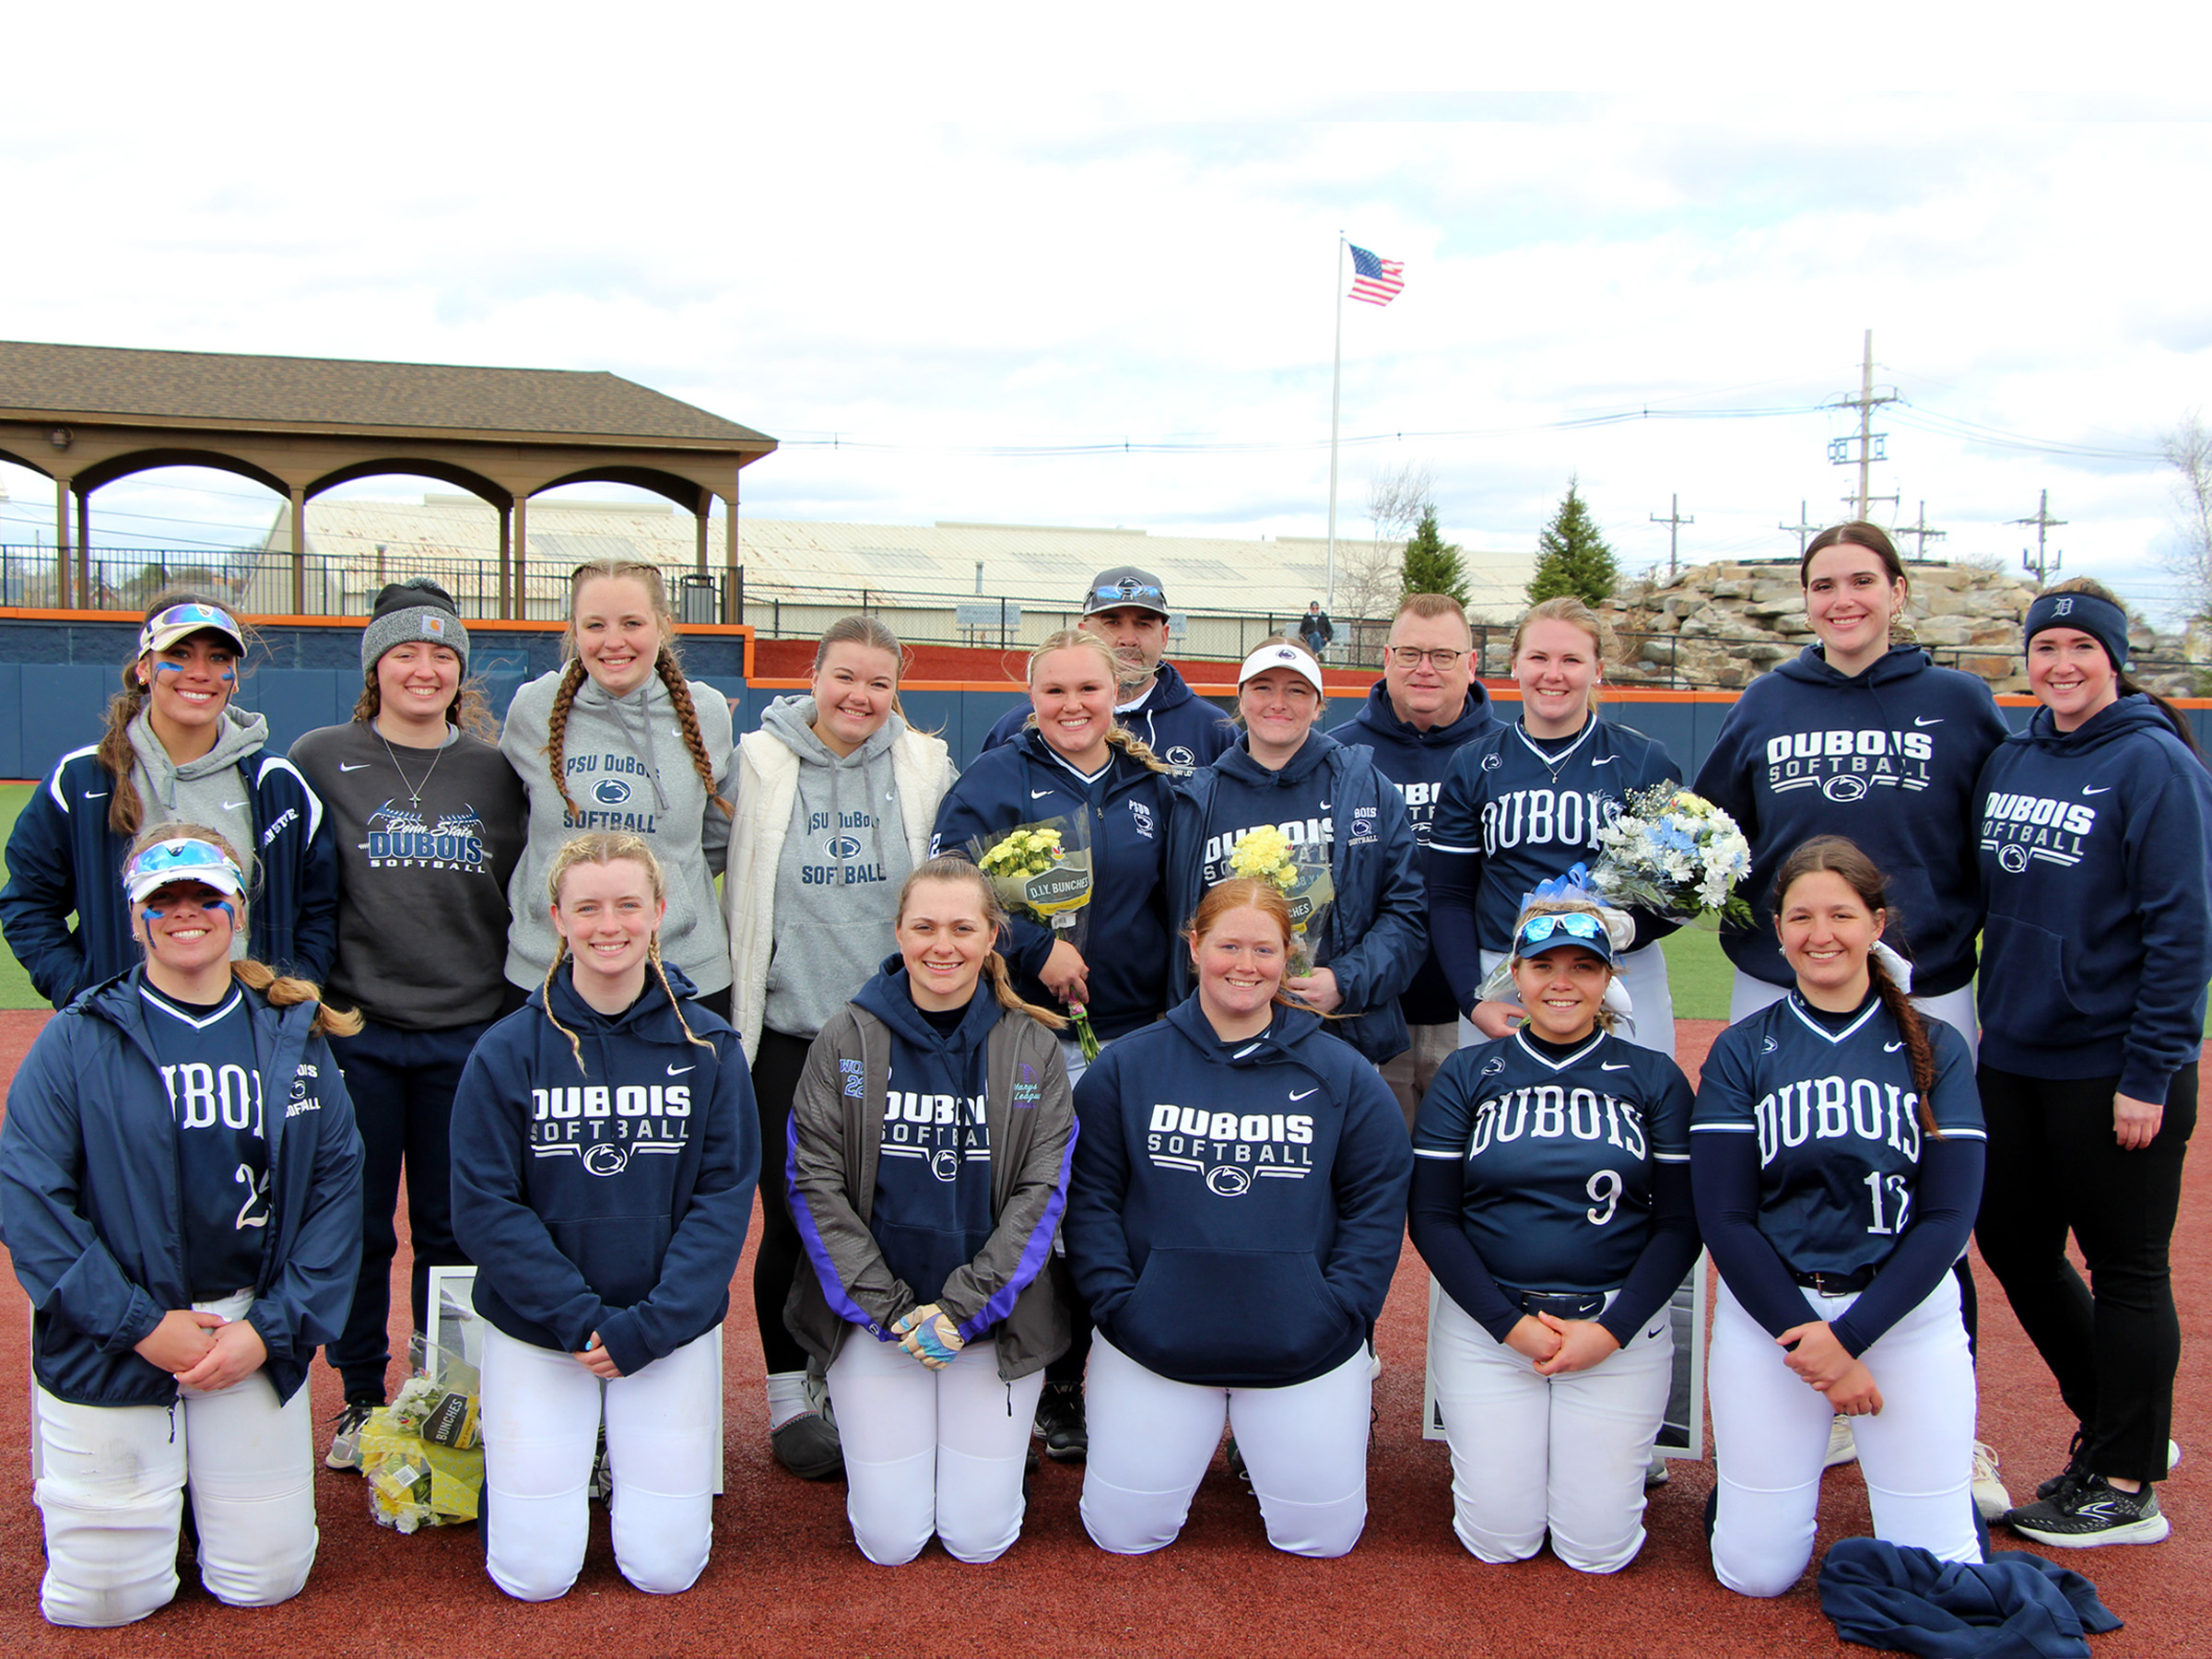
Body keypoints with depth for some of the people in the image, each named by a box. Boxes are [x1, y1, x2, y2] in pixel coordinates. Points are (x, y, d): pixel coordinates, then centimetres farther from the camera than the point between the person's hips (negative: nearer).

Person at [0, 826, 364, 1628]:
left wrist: (270, 1328, -9)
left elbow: (336, 1188, 1)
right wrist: (140, 1323, -14)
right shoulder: (78, 1040, -4)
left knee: (264, 1579, 6)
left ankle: (215, 1484, 35)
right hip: (108, 1344, -2)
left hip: (254, 1331, 2)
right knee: (103, 1598, 3)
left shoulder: (295, 1038, 3)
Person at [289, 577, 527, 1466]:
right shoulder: (321, 759, 2)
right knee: (357, 1225, 6)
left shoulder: (494, 770, 7)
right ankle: (361, 1400, 23)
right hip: (352, 1028, -1)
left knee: (451, 1227, 9)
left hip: (467, 1034, 1)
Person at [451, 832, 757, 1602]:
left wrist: (647, 1327, -15)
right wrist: (580, 1320, -15)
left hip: (672, 1328, 1)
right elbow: (485, 1206, -8)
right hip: (536, 1328, -1)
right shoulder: (508, 1051, -6)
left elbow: (724, 1197, -5)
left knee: (664, 1568, 0)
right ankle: (524, 1462, 29)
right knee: (535, 1575, -2)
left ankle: (640, 1461, 30)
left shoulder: (708, 1047, -3)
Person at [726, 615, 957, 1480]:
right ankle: (790, 1395, 18)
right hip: (786, 1028, -1)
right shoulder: (758, 762, 0)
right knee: (793, 1216, 3)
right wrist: (730, 1007, 2)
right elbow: (723, 884, 5)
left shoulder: (925, 767, 4)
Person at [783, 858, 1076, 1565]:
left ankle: (988, 1443, 31)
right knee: (889, 1541, 0)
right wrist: (891, 1309, -14)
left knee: (978, 1538, 1)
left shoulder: (1032, 1049, 0)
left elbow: (1042, 1193, -5)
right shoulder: (846, 1041, -2)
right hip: (871, 1318, 0)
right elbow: (815, 1187, -5)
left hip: (995, 1315, 0)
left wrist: (962, 1308, -15)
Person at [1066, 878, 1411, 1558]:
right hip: (1151, 1346, 0)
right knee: (1122, 1531, 5)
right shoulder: (1125, 1067, 0)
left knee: (1324, 1535, 7)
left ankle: (1260, 1450, 36)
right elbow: (1090, 1197, 0)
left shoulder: (1342, 1074, 1)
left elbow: (1379, 1201, 1)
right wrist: (1115, 1303, -10)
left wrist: (1339, 1310, -9)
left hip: (1305, 1350, 0)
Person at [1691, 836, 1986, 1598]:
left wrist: (1850, 1334, -14)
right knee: (1755, 1572, 0)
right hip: (1766, 1305, 0)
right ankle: (1748, 1473, 30)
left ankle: (1956, 1467, 29)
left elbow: (1948, 1216, -4)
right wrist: (1808, 1346, -13)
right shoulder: (1741, 1051, 1)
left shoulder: (1935, 1049, 2)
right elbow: (1722, 1215, -5)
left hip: (1908, 1308, 0)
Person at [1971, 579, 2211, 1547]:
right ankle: (2115, 1426, 34)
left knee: (2124, 1271, 5)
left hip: (2110, 1065, -7)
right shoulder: (2007, 761, 9)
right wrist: (1984, 1025, 10)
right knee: (2013, 1246, 15)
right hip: (2012, 1059, 7)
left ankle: (2125, 1485, 18)